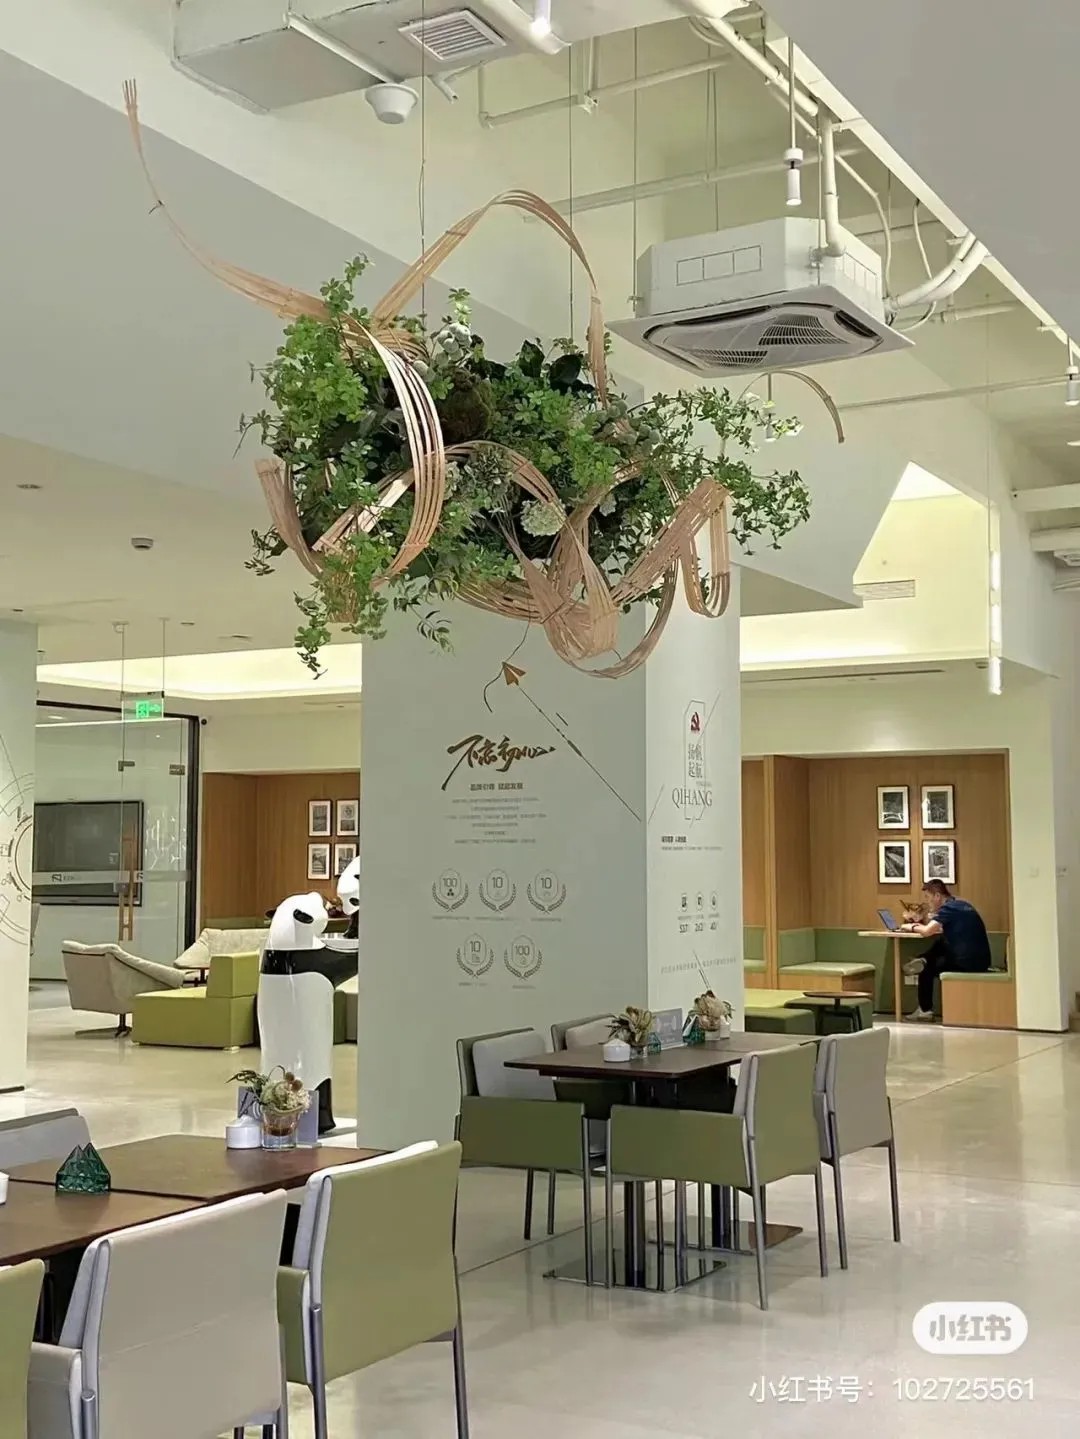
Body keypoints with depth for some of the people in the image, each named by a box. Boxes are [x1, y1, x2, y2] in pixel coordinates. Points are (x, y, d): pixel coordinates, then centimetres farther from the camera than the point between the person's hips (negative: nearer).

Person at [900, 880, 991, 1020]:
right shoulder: (961, 904, 14)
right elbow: (938, 929, 18)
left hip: (968, 965, -8)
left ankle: (925, 1009, 20)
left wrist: (912, 927, -3)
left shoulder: (948, 908, -12)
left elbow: (928, 931, -21)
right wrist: (922, 923, 7)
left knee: (927, 969, 14)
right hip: (980, 961, 8)